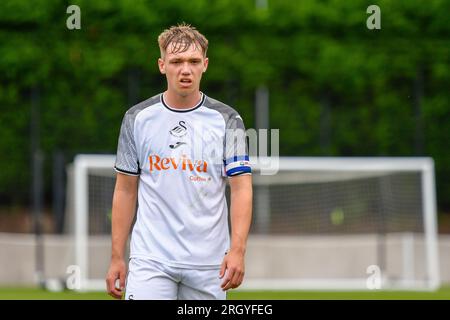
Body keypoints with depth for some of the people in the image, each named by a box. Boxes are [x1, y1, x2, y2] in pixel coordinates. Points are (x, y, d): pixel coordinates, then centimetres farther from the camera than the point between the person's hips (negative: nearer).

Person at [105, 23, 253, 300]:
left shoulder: (226, 120, 1)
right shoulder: (137, 119, 5)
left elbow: (241, 188, -4)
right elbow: (125, 191, 8)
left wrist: (237, 250, -17)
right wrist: (117, 257, 3)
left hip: (208, 263, 0)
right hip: (151, 258, 0)